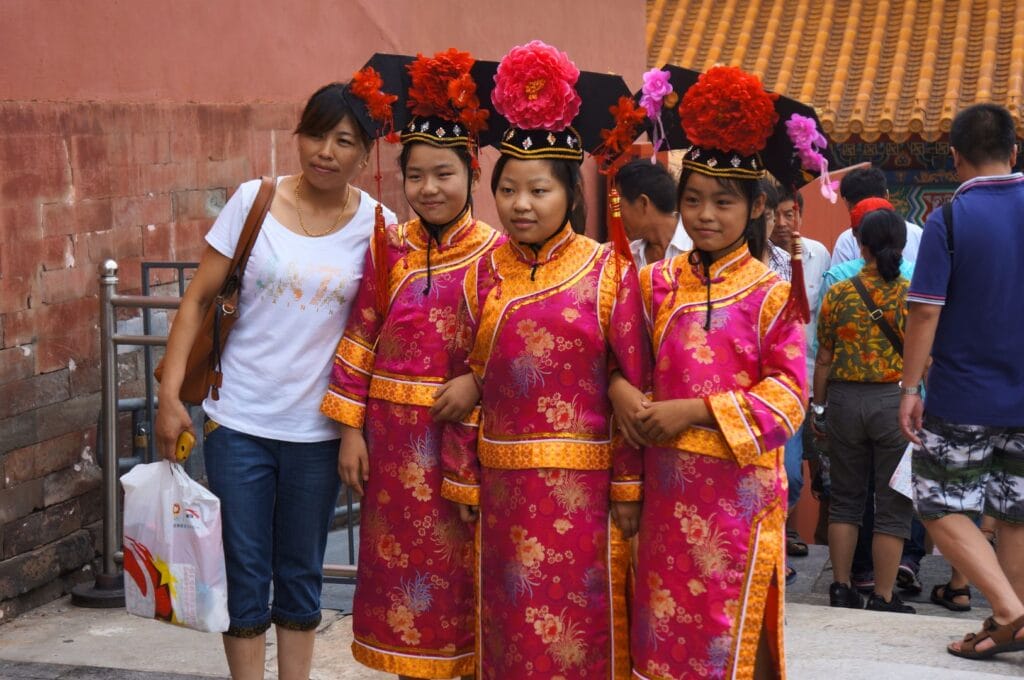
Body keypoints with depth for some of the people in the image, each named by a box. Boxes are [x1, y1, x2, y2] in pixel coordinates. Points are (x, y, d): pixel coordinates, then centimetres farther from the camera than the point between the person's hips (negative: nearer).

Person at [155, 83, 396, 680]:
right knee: (245, 575, 6)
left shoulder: (375, 226, -2)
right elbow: (199, 300, -2)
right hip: (239, 423, -1)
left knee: (301, 576, 13)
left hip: (318, 429, 1)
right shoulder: (252, 202, -4)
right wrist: (170, 396, -7)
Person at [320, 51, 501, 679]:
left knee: (465, 567, 7)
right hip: (395, 436, 2)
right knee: (403, 564, 11)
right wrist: (350, 429, 1)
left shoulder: (497, 254, -4)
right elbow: (360, 341, 4)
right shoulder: (388, 249, 2)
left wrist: (478, 382, -18)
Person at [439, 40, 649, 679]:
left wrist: (629, 487, -8)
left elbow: (634, 385, -6)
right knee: (510, 623, 13)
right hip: (505, 483, 3)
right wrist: (462, 480, 6)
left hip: (586, 482, -3)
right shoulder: (483, 275, 4)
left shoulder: (609, 272, -6)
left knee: (582, 624, 5)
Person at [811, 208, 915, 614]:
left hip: (845, 399, 2)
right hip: (896, 400, -2)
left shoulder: (839, 294, -1)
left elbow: (824, 359, 3)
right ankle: (883, 599, 9)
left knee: (845, 499, 15)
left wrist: (818, 406, 14)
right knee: (893, 505, 6)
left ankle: (841, 589, 18)